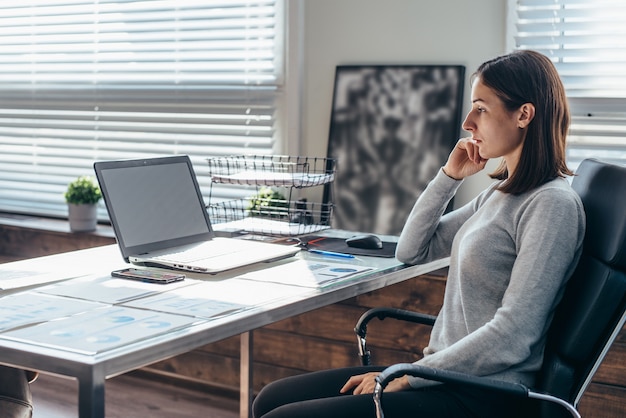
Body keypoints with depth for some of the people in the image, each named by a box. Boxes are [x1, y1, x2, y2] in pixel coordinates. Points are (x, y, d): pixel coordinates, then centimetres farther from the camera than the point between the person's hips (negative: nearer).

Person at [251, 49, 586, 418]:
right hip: (448, 375, 9)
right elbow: (412, 251, 18)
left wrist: (405, 378, -16)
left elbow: (512, 336, -20)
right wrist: (449, 177, 6)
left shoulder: (552, 204, -15)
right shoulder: (499, 194, 13)